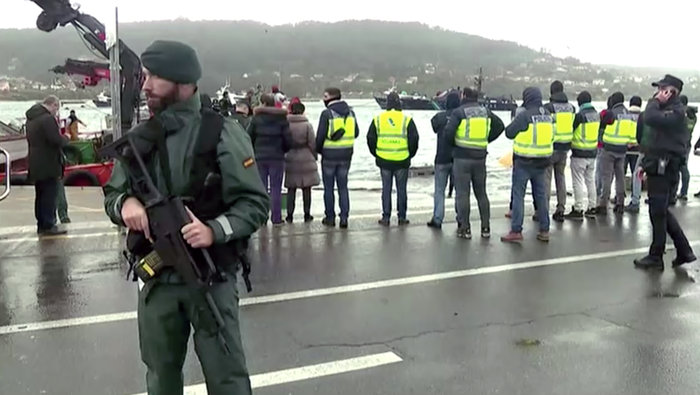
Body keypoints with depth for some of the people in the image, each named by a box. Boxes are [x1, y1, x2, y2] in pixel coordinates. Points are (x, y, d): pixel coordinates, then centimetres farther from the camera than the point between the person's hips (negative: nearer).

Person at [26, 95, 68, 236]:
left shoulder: (31, 118, 14)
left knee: (41, 196, 14)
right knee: (50, 196, -5)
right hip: (49, 165, -9)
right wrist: (66, 140, -4)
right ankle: (48, 226, -4)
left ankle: (41, 225, 20)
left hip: (36, 165, 9)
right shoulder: (48, 119, -17)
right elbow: (57, 140, -24)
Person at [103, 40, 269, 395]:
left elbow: (255, 203, -10)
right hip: (157, 277, 5)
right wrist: (125, 202, -12)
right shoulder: (138, 137, 5)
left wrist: (214, 230, -27)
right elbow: (111, 194, 12)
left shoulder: (222, 133, -9)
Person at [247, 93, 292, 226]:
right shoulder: (281, 119, -2)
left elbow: (249, 137, 1)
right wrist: (284, 150, 15)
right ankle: (276, 219, 3)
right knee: (276, 189, 3)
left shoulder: (256, 118, -1)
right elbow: (288, 140, -4)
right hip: (276, 157, -1)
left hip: (260, 157, 1)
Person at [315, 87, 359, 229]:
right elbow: (356, 133, 9)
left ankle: (330, 217, 12)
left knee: (328, 187, 7)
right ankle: (344, 217, 5)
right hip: (346, 155, 5)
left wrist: (318, 150, 3)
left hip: (329, 155, -5)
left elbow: (320, 136, -13)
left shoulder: (327, 113, -13)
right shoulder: (350, 112, 5)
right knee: (343, 187, 11)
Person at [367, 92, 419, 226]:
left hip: (384, 161, 1)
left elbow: (370, 139, 4)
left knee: (386, 189, 9)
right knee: (401, 189, 7)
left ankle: (385, 217, 10)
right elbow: (414, 139, -4)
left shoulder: (378, 119, 1)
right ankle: (402, 218, 12)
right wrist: (409, 154, 10)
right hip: (402, 161, -1)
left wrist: (377, 154, 15)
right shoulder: (407, 120, -5)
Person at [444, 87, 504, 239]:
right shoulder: (485, 111, 8)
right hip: (480, 157, 5)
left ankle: (465, 228, 3)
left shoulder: (459, 112, -9)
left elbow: (448, 132, -18)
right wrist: (487, 140, 13)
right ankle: (486, 227, 16)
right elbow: (499, 126, 10)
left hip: (462, 157, -5)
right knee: (481, 193, 14)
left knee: (462, 193, 2)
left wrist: (453, 144, 1)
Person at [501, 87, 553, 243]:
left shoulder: (524, 115, -16)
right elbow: (552, 136, 13)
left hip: (524, 161, -6)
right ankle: (544, 230, 18)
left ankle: (516, 230, -3)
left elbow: (509, 133, -10)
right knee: (541, 195, 14)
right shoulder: (548, 115, 5)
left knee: (518, 195, 0)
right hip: (542, 161, 6)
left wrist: (515, 122, 6)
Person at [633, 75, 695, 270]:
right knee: (662, 211, 15)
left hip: (664, 168, -10)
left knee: (658, 212, -2)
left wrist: (655, 101, -14)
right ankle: (684, 251, 21)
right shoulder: (667, 110, 18)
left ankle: (656, 257, 7)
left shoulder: (676, 112, -14)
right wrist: (647, 164, 21)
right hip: (659, 167, 10)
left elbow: (649, 118, -31)